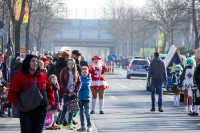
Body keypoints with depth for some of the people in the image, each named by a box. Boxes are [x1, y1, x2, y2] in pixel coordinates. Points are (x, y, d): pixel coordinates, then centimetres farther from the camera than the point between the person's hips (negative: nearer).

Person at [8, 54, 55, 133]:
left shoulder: (43, 76, 10)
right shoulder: (19, 76, -4)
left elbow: (50, 90, 19)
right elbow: (12, 94, -5)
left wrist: (51, 102, 9)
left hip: (41, 110, 4)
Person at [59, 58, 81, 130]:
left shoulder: (76, 72, 10)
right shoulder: (64, 71, -1)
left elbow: (79, 83, 8)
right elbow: (61, 82, -6)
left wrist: (76, 91, -7)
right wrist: (67, 92, -12)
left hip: (74, 93, 3)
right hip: (66, 93, -3)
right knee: (65, 108, -7)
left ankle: (69, 124, 7)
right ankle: (60, 123, 3)